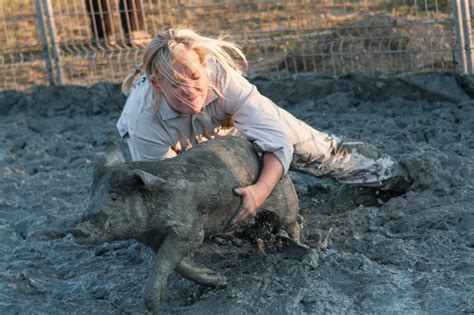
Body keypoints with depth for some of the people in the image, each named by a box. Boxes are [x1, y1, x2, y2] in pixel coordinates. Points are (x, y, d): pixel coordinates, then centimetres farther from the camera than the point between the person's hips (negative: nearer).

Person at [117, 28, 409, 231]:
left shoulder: (222, 75, -43)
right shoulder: (143, 120, -43)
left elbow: (277, 142, -36)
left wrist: (262, 189, -52)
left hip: (229, 117, 1)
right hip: (179, 147, -1)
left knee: (313, 148, 6)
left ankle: (381, 168, 33)